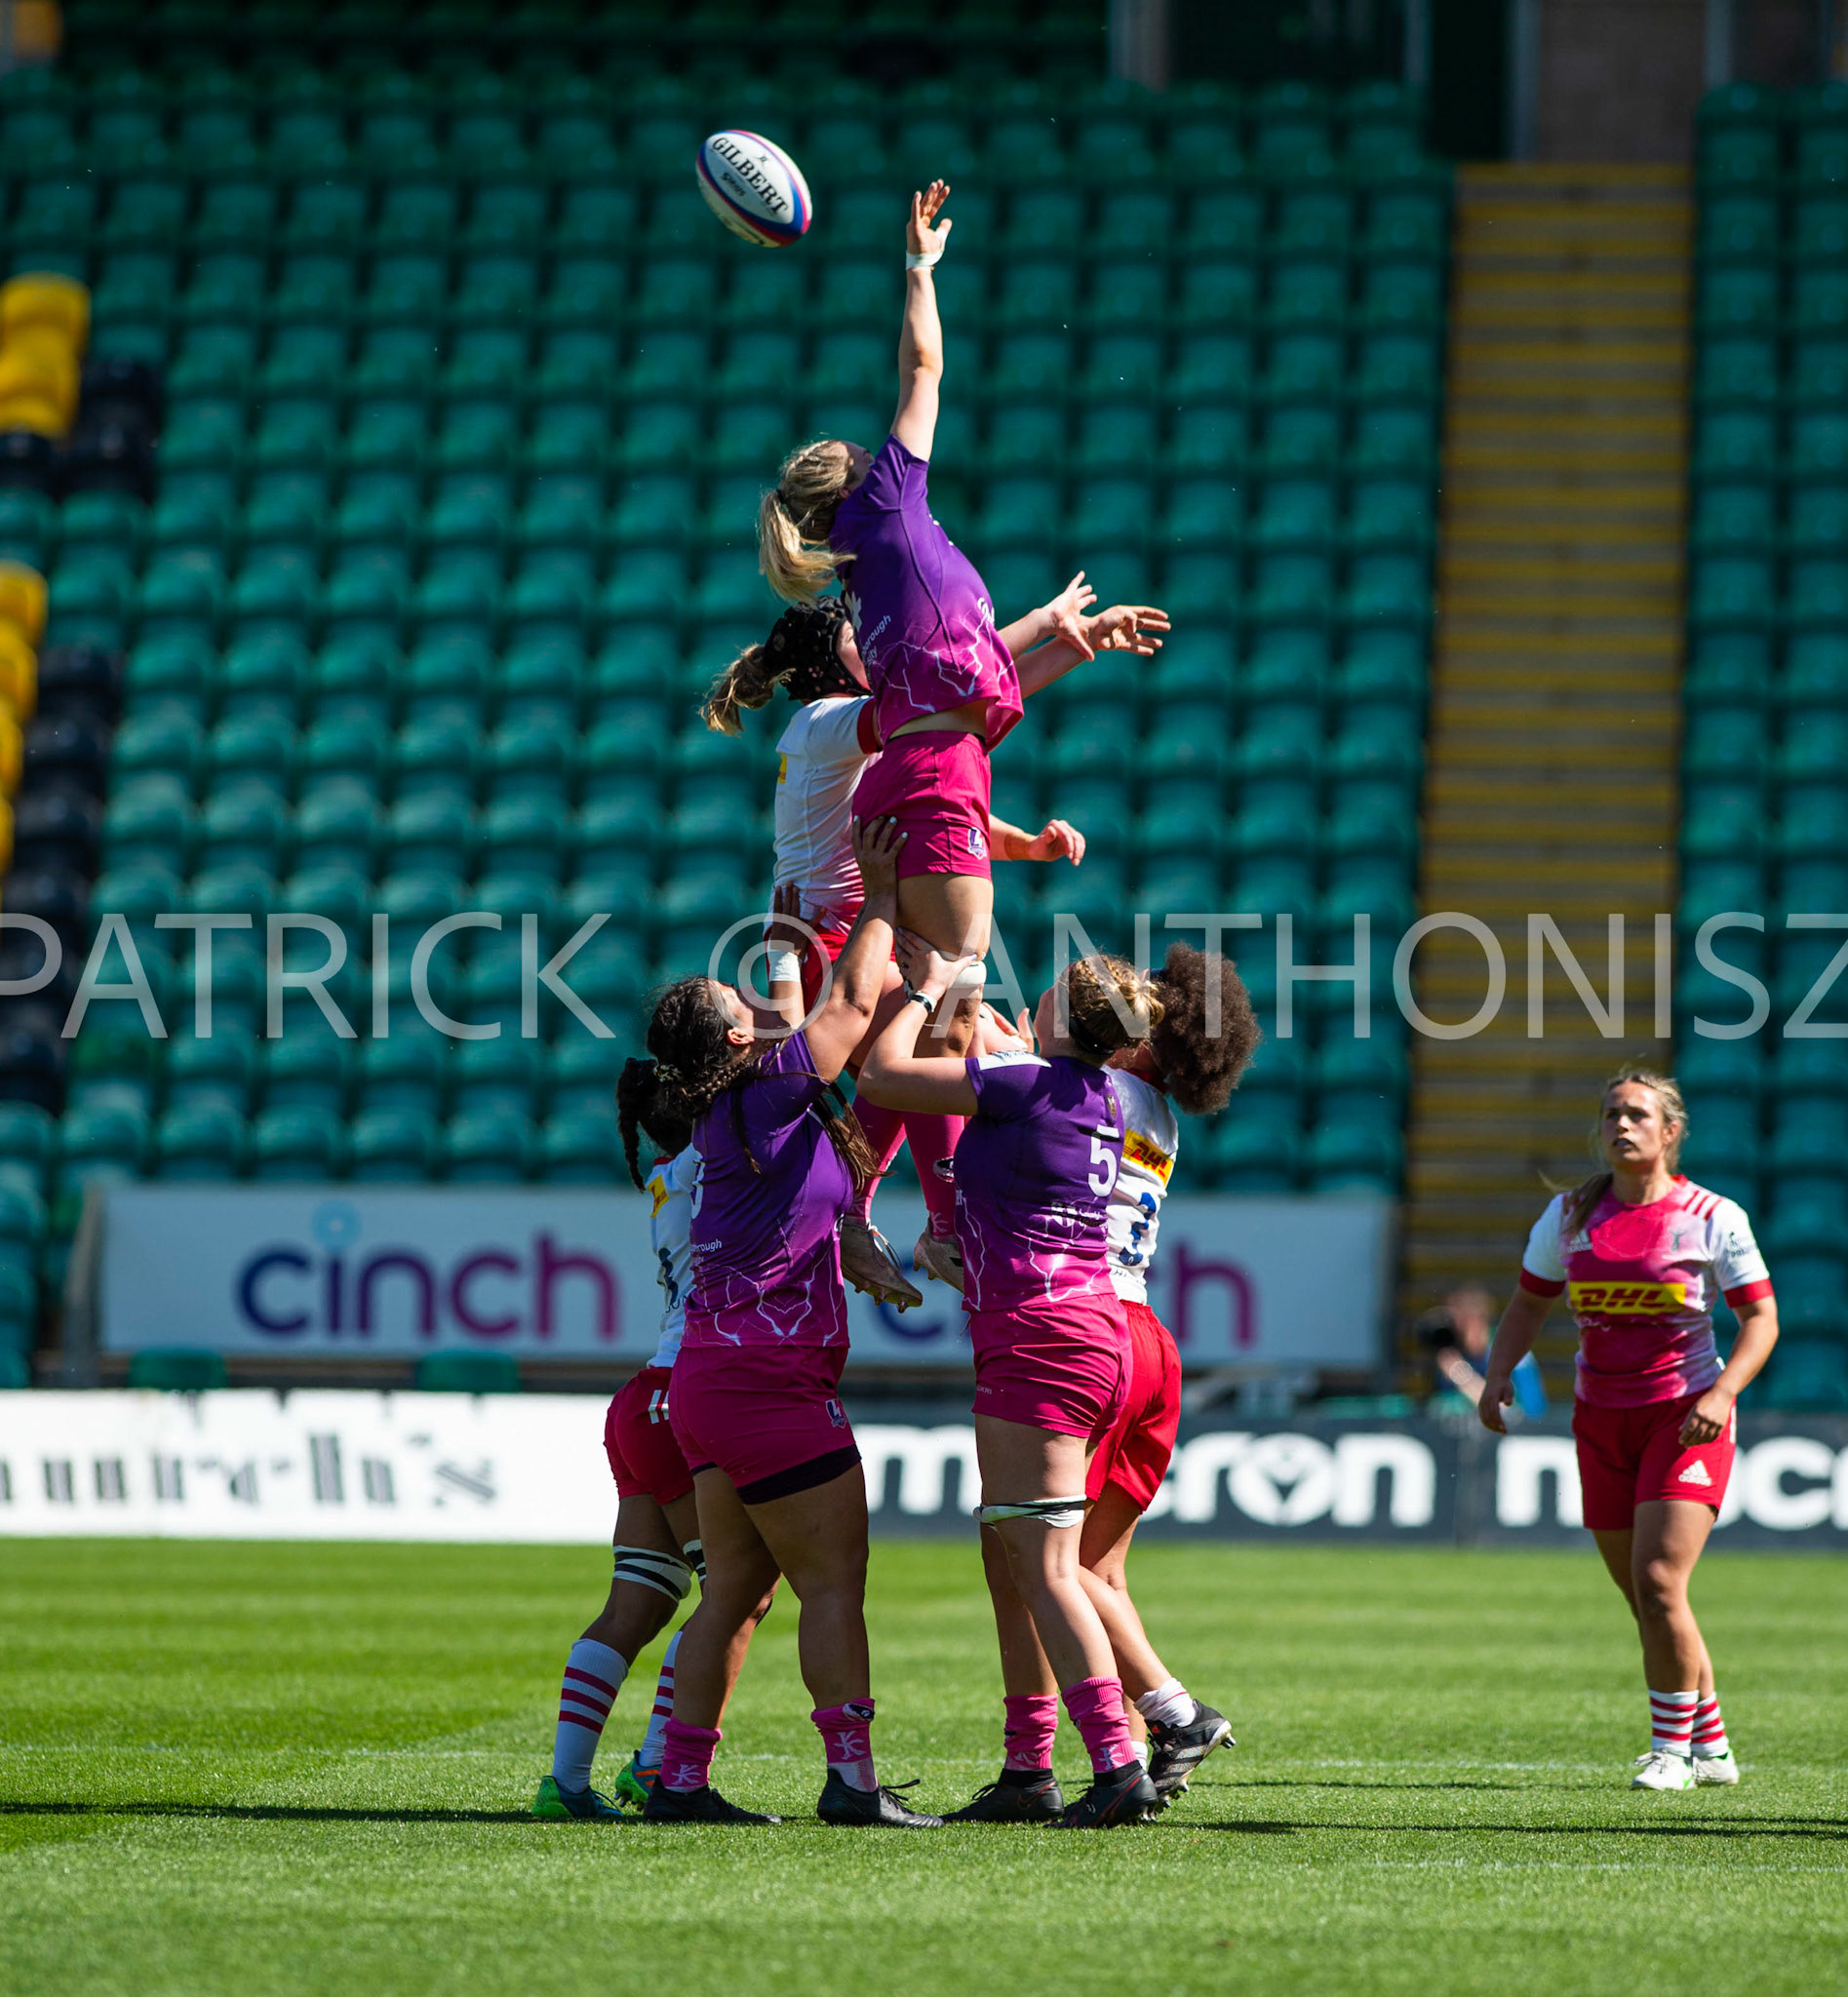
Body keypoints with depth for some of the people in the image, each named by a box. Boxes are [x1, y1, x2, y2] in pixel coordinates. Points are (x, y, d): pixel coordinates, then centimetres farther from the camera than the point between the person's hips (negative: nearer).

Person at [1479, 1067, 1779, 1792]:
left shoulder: (1713, 1218, -6)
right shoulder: (1570, 1215, 4)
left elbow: (1761, 1318, -4)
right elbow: (1528, 1303, 14)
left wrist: (1722, 1392, -19)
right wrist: (1498, 1372, -3)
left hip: (1686, 1416, -4)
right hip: (1602, 1419, 4)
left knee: (1657, 1581, -18)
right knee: (1646, 1601, 7)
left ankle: (1672, 1748, -5)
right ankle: (1711, 1747, 22)